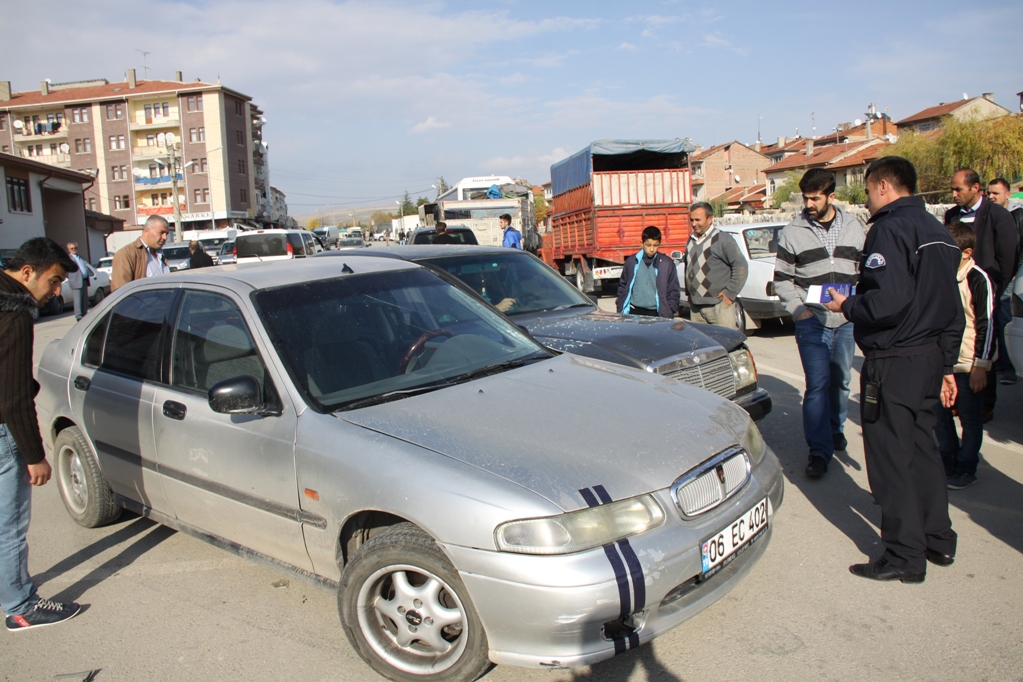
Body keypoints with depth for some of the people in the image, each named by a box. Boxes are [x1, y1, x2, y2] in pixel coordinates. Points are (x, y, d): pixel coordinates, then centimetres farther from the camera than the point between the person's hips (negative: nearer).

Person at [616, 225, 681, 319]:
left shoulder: (667, 263, 1)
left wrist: (668, 313, -3)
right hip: (634, 312, 1)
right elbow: (622, 286, 12)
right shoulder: (631, 261, 5)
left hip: (656, 314, -1)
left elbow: (673, 291, 5)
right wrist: (621, 310, 7)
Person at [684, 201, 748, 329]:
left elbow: (741, 266, -9)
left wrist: (730, 293, -10)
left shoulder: (723, 240, -6)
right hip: (695, 307, 6)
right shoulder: (690, 241, 15)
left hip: (719, 306, -6)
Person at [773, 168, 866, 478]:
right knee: (817, 384, -7)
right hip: (812, 322, -3)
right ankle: (819, 450, -2)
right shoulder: (792, 233, 0)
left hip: (847, 321, 3)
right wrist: (798, 310, -8)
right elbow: (782, 279, 3)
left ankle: (836, 428, 36)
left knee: (841, 380, 14)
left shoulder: (855, 228, 6)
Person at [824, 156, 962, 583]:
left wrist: (847, 305, -8)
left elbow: (890, 299, -27)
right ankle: (939, 542, 30)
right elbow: (953, 309, 18)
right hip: (930, 357, 9)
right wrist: (946, 365, 22)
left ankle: (905, 557, 8)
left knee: (892, 459, -1)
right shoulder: (938, 232, 15)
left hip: (893, 362, -9)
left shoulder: (890, 228, -14)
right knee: (922, 451, 19)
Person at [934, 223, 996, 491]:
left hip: (968, 363, -6)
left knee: (970, 418, 6)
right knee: (939, 413, 12)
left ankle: (966, 469, 19)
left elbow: (987, 325, -13)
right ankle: (948, 463, 28)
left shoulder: (978, 279, -13)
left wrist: (981, 365, -15)